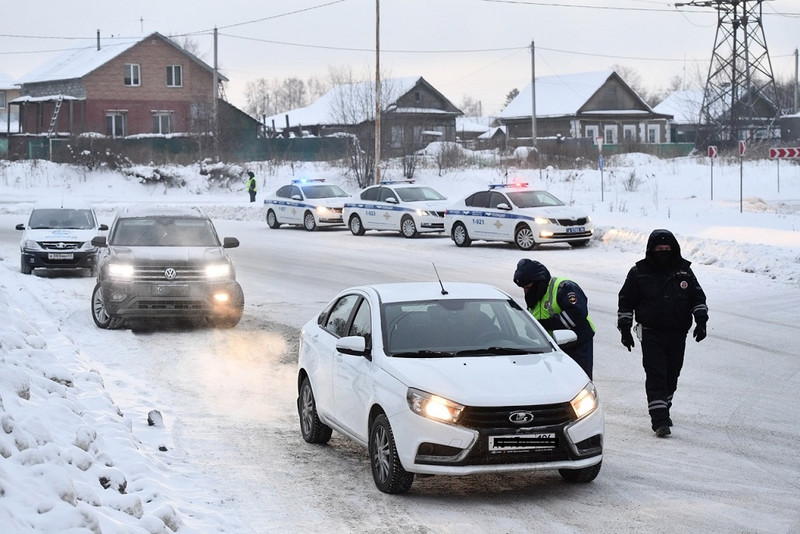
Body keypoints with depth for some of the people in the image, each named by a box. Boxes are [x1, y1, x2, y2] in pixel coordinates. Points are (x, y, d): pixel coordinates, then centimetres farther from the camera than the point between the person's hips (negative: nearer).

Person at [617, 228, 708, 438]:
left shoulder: (684, 271, 6)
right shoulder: (638, 272, 0)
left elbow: (698, 297, 13)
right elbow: (626, 302, 6)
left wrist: (701, 320, 0)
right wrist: (625, 329, 2)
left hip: (678, 334, 3)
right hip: (651, 333, -3)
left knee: (672, 374, 12)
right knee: (655, 375, -13)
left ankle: (664, 408, 33)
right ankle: (659, 420, -17)